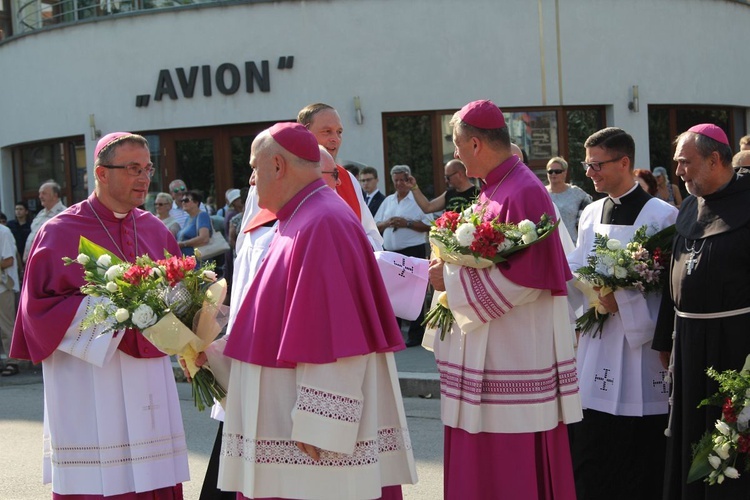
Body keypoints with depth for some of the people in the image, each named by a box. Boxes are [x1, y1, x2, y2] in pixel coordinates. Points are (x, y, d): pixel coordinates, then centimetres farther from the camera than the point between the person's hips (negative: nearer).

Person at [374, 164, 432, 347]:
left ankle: (416, 335, 1)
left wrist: (407, 223, -15)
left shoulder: (418, 200, -1)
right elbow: (376, 226, 17)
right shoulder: (388, 201, 16)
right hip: (390, 252, 6)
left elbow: (428, 225, -8)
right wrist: (387, 224, -4)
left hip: (413, 251, -6)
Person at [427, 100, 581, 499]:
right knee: (481, 462, 13)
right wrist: (448, 269, 5)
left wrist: (452, 279, -15)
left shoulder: (524, 193, -17)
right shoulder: (492, 190, 12)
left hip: (513, 354, -9)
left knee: (511, 464, -1)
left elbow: (524, 278, -22)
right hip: (488, 354, 9)